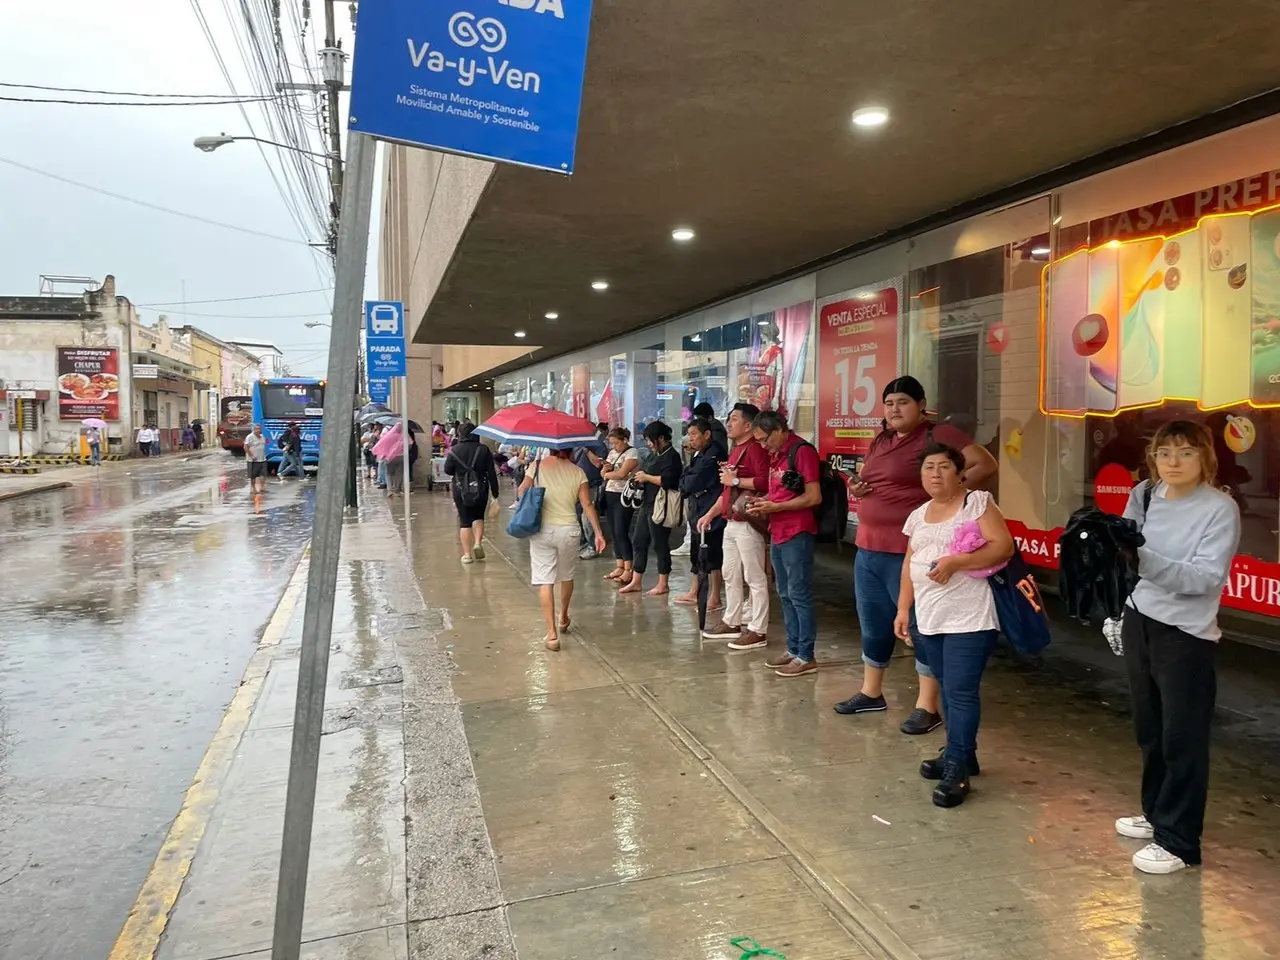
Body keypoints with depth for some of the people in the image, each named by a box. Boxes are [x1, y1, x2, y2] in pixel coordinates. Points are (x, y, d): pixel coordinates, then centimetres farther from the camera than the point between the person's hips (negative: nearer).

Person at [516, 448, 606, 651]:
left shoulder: (538, 465, -1)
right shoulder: (578, 472, 0)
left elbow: (522, 491, 1)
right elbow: (587, 504, -4)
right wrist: (598, 533, -1)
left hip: (542, 529, -2)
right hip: (569, 530, 2)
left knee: (544, 581, -1)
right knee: (567, 576, 23)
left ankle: (552, 634, -6)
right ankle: (563, 618, 44)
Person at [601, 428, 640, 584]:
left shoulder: (632, 453, -8)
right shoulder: (612, 453, 16)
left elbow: (622, 473, -19)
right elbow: (603, 474, 15)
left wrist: (608, 474, -2)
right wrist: (605, 469, -7)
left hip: (624, 497, -8)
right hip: (610, 495, 8)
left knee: (621, 532, -11)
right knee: (614, 533, 8)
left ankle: (628, 570, -8)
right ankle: (619, 567, 13)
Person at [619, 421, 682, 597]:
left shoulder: (671, 456, -12)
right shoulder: (656, 455, 18)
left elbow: (667, 480, -25)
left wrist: (646, 477, -14)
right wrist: (641, 476, 11)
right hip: (647, 504, 10)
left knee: (660, 544, -2)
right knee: (638, 542, 10)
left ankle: (663, 584, 9)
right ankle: (635, 582, 17)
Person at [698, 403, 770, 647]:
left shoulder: (755, 448, -12)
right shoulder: (736, 450, 19)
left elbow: (765, 481, -27)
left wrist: (735, 480, -17)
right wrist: (710, 514, 22)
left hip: (748, 524, -10)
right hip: (731, 523, 11)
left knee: (755, 578, -5)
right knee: (730, 574, 16)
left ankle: (758, 631, 0)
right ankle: (732, 622, 27)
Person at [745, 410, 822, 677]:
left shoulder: (802, 451, -12)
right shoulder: (776, 455, 14)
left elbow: (814, 497, -17)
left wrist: (775, 507, -15)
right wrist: (764, 502, 6)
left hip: (797, 535, -9)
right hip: (777, 534, 9)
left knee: (799, 595, -4)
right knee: (786, 595, 13)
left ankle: (806, 657, 3)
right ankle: (793, 650, 21)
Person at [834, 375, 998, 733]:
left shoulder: (938, 435, -8)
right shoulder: (880, 441, 16)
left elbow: (986, 465, -13)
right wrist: (857, 489, 8)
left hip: (911, 552, -8)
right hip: (868, 549, 8)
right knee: (873, 624, 16)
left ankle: (928, 706, 9)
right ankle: (871, 693, 31)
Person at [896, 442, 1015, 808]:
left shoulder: (977, 502, -7)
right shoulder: (919, 515, 13)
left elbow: (1003, 546, -16)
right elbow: (909, 563, 16)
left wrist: (955, 562, -23)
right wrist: (903, 609, 12)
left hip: (969, 619, -7)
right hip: (929, 618, 7)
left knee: (961, 691, -6)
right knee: (948, 689, 15)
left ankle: (957, 770, 1)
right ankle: (960, 754, 29)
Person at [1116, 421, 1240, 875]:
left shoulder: (1220, 508, -13)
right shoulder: (1143, 496, 2)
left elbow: (1206, 578, -22)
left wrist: (1145, 558, -31)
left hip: (1185, 635, -5)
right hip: (1139, 622, 5)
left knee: (1182, 739, 2)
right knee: (1149, 730, 17)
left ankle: (1178, 841, 12)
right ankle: (1157, 814, 34)